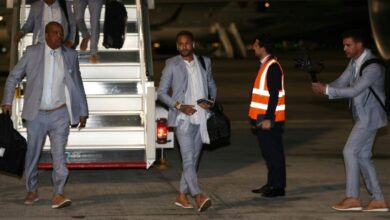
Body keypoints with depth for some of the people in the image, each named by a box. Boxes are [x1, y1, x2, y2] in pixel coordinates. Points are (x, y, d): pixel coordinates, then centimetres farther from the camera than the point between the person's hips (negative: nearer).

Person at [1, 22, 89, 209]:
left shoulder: (70, 56, 5)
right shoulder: (32, 53, 0)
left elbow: (78, 85, 14)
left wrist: (83, 112, 14)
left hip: (60, 114, 0)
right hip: (37, 114, 0)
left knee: (59, 153, -10)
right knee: (32, 153, 8)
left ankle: (58, 195, -14)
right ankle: (32, 191, 24)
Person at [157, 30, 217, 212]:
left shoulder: (204, 62, 10)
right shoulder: (172, 64, 0)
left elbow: (211, 85, 21)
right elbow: (162, 92, 1)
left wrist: (211, 100, -1)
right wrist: (179, 106, -13)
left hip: (201, 118, 5)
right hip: (183, 118, -5)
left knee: (193, 159, 9)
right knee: (188, 159, -15)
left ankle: (182, 195, 19)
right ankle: (198, 197, -26)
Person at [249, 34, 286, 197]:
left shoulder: (273, 67, -16)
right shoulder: (264, 65, 14)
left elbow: (274, 95, -21)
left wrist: (268, 119, -24)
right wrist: (257, 117, 20)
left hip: (270, 119, -10)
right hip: (263, 117, 10)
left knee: (273, 152, -4)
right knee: (267, 151, 14)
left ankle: (278, 187, 1)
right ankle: (271, 184, 21)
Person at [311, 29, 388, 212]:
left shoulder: (373, 66, -21)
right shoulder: (354, 62, 8)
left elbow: (354, 90, -26)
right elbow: (341, 83, 7)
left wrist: (327, 90, -26)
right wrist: (323, 87, -13)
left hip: (370, 116, -9)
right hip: (363, 115, 9)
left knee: (350, 151, -11)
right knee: (362, 156, 9)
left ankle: (352, 198, -6)